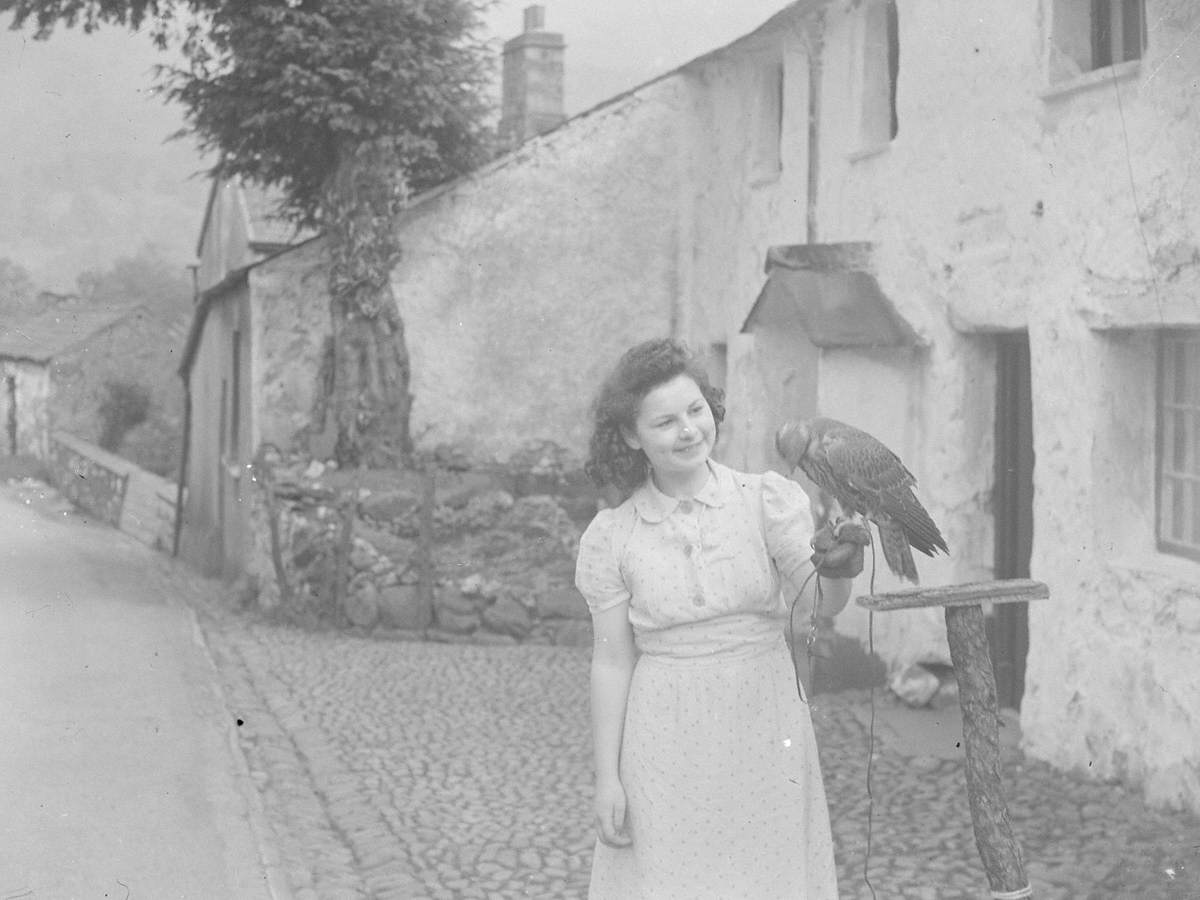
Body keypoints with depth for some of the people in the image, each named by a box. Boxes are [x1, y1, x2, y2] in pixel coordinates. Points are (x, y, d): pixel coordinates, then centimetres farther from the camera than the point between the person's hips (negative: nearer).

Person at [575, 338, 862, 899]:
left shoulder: (767, 501, -4)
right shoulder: (611, 536, -2)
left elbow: (822, 603, -16)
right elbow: (612, 659, 1)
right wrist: (607, 777, 0)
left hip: (764, 728, 0)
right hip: (667, 742, 0)